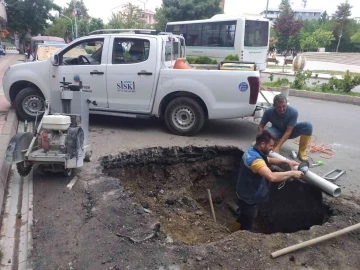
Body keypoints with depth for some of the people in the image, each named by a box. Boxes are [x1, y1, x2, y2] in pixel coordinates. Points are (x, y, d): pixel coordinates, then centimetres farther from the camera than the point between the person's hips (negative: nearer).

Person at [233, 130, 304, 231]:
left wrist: (286, 161, 2)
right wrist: (292, 173, -31)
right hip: (249, 199, -10)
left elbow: (269, 160, 16)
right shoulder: (255, 158, -33)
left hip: (247, 196, 10)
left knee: (244, 219, 31)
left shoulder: (252, 151, 0)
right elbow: (272, 177, -44)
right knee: (246, 226, 10)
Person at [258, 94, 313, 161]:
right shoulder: (269, 111, -26)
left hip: (290, 131, 0)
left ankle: (302, 152, -14)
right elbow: (261, 126, -13)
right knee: (269, 132, -37)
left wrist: (278, 147, -39)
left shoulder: (293, 111, -31)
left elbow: (288, 131, -31)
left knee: (308, 125, -28)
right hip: (277, 131, 0)